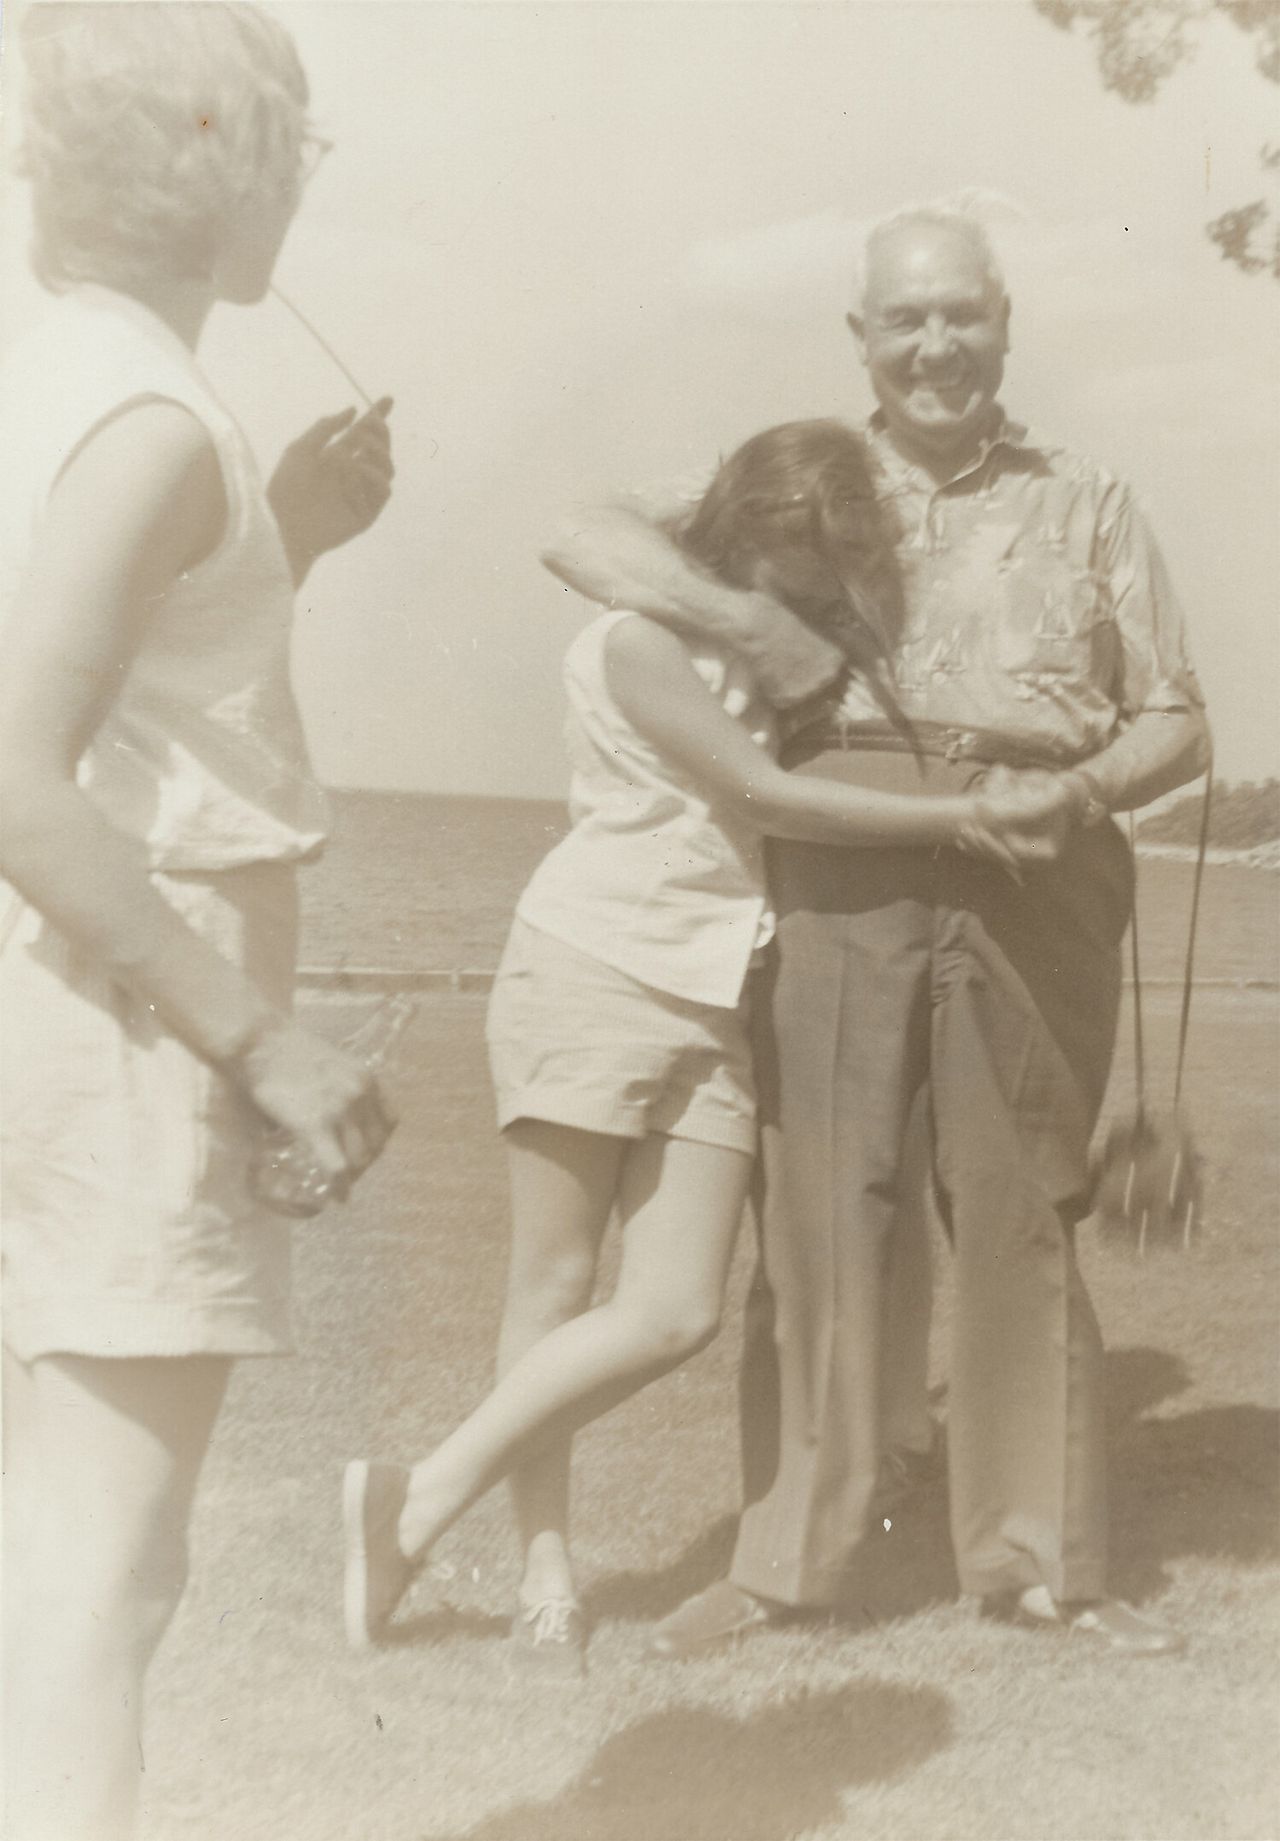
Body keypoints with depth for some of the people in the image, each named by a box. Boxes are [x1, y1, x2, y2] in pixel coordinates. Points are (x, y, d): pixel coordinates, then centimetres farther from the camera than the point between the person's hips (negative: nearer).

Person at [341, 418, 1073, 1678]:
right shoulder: (640, 643, -6)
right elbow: (765, 797, -12)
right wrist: (966, 817, -12)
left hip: (710, 1006, 6)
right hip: (592, 972, -6)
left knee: (677, 1314, -5)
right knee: (556, 1286, -1)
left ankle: (418, 1503, 3)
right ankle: (545, 1566, 9)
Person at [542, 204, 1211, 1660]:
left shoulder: (1085, 507, 19)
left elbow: (1177, 720, 15)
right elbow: (586, 540, 8)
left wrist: (1090, 785, -8)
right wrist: (745, 621, -7)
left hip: (1033, 882, 0)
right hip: (837, 878, 0)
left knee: (1022, 1220, 2)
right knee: (817, 1211, -2)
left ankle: (1038, 1557, 12)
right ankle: (784, 1558, 7)